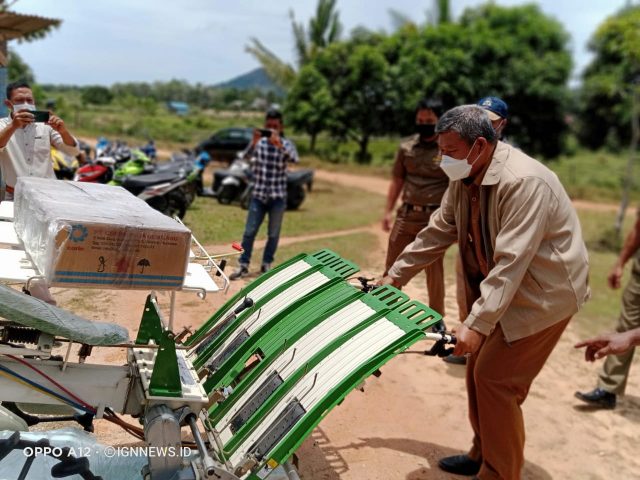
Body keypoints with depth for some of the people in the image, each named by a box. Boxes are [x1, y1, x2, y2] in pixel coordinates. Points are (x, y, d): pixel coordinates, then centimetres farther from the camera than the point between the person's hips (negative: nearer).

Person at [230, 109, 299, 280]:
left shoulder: (286, 144, -3)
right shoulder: (259, 142, -1)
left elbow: (294, 159, -24)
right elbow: (246, 155, -20)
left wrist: (279, 144, -40)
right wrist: (254, 142, -39)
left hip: (278, 197, 0)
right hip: (258, 195, 0)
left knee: (273, 234, 7)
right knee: (249, 232, 0)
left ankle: (266, 265, 21)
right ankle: (243, 266, 9)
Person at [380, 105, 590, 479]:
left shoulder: (524, 182, -29)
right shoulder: (465, 178, -1)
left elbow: (510, 262, -34)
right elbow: (438, 232, 8)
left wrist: (477, 324, -37)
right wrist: (396, 276, 10)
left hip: (543, 293, -8)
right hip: (499, 290, 9)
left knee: (495, 378, -7)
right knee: (478, 369, 12)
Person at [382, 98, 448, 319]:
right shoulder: (406, 146, 5)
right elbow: (397, 181, 11)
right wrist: (388, 211, 7)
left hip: (434, 218, -4)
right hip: (406, 214, 4)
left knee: (434, 269, 7)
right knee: (392, 266, 11)